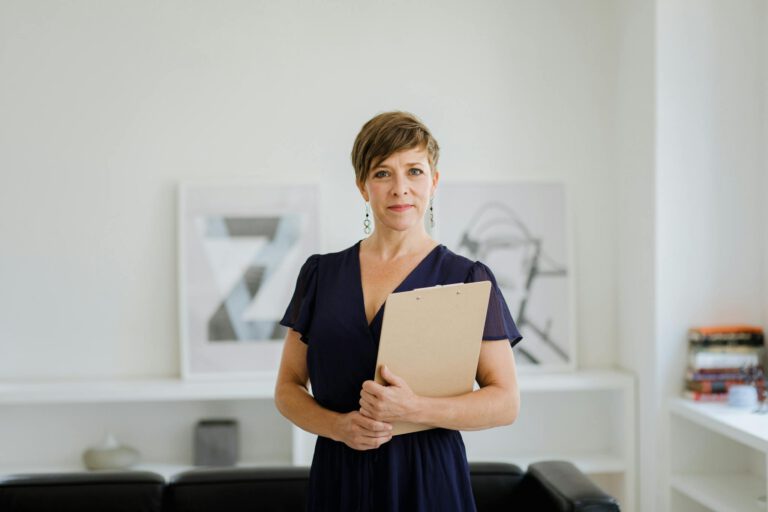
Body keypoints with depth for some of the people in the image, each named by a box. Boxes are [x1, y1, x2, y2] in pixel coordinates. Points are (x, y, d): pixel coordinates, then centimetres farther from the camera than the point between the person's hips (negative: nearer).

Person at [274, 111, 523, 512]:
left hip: (427, 478, -2)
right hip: (338, 478, 2)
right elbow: (288, 388, 7)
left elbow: (506, 402, -6)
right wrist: (339, 426, -12)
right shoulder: (321, 273, 5)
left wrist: (414, 409, -20)